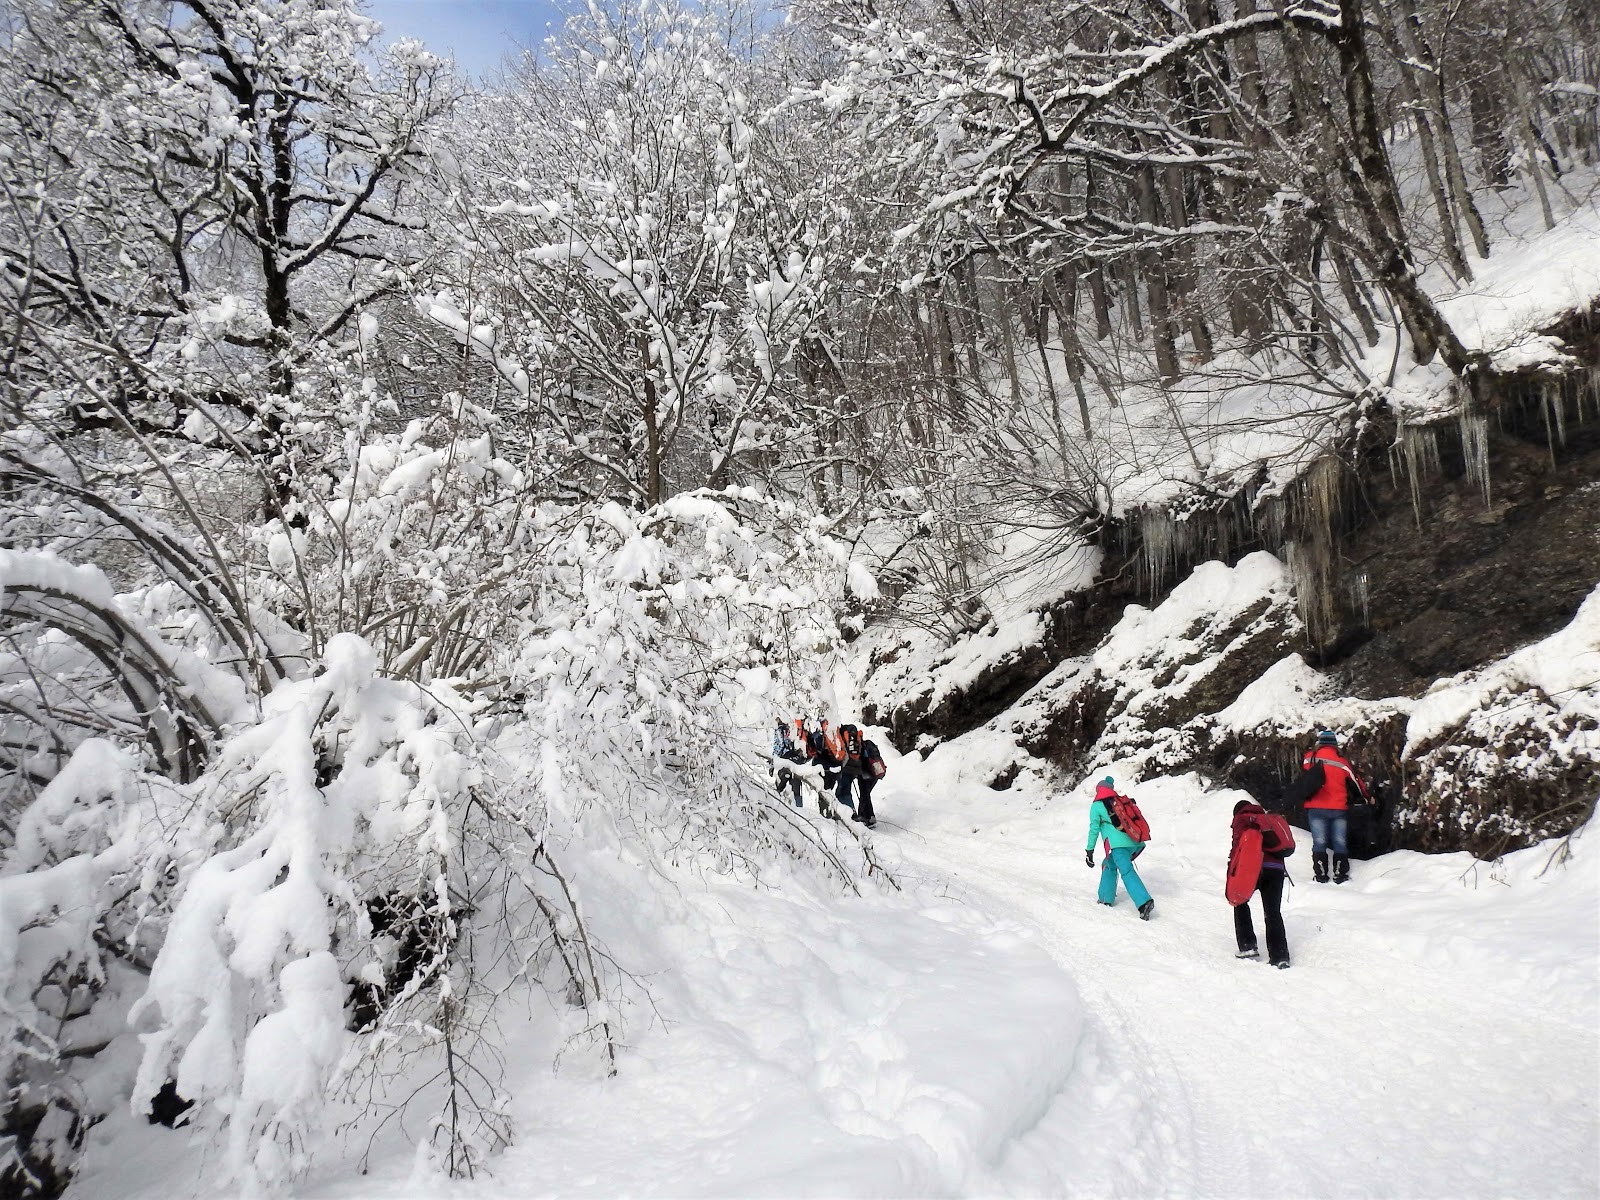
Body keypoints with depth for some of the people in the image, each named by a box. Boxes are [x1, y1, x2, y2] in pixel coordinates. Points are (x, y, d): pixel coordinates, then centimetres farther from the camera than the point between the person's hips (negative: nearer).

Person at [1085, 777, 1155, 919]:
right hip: (1133, 842, 6)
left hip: (1117, 844, -6)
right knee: (1109, 865, 24)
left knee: (1127, 872, -13)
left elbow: (1094, 828, 2)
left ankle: (1144, 902, -29)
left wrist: (1089, 850, 6)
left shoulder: (1097, 806, 7)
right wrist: (1138, 845, 28)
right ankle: (1107, 897, 24)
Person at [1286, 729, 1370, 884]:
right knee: (1340, 843, 8)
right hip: (1339, 809, 1)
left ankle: (1320, 876, 1)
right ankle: (1340, 875, 7)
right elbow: (1357, 784, 10)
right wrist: (1367, 799, 25)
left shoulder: (1309, 758, -3)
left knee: (1319, 843, 4)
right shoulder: (1342, 762, -1)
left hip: (1316, 809, 0)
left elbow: (1304, 779, 7)